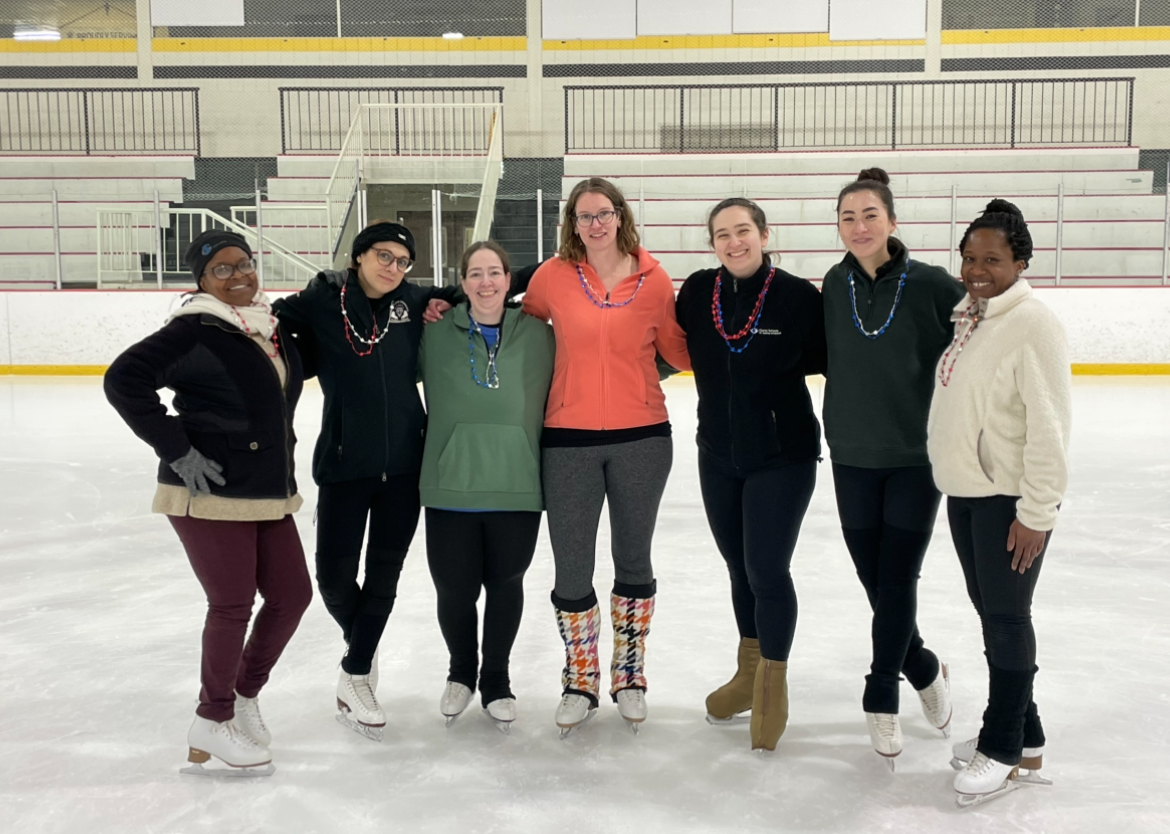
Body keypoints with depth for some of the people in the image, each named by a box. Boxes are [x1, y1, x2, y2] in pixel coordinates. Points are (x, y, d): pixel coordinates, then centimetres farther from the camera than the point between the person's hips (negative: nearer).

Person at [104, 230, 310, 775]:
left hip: (268, 493, 7)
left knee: (292, 594, 12)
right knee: (233, 606, 1)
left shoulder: (271, 327, 9)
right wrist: (177, 450, -19)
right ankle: (213, 722, 23)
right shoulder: (195, 331, -13)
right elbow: (123, 380, -19)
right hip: (210, 494, -7)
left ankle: (245, 695, 34)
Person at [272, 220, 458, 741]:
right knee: (334, 574, 3)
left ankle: (356, 674, 25)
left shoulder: (414, 302, 2)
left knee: (384, 573, 8)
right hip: (344, 461, -2)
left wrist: (445, 309, -3)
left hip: (403, 462, 2)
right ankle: (363, 649, 33)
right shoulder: (322, 300, -5)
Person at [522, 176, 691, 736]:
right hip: (568, 440, 0)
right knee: (571, 569, 6)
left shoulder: (654, 279, -2)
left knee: (634, 561, 14)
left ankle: (629, 677, 32)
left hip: (642, 437, 0)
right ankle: (580, 682, 27)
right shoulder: (552, 276, -3)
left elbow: (678, 351, 6)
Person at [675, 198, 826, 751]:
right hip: (718, 456, 4)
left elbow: (828, 361, -4)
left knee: (767, 570, -3)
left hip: (783, 458, -4)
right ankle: (749, 673, 38)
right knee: (739, 567, 16)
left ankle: (772, 687, 21)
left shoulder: (799, 296, -11)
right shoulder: (697, 291, -1)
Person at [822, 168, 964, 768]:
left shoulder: (929, 285, -11)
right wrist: (844, 419, 6)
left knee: (897, 580, 0)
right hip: (853, 456, 3)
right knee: (873, 577, 9)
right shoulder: (835, 285, 0)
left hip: (917, 455, -3)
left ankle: (882, 698, 19)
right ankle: (922, 668, 33)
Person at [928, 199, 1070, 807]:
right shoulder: (962, 316, 9)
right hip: (964, 491, 9)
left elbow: (1049, 426, -20)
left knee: (1007, 616, 1)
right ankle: (1023, 735, 31)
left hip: (1011, 499, -8)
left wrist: (1035, 512, -20)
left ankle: (1006, 751, 16)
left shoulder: (1031, 325, -16)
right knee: (989, 611, 16)